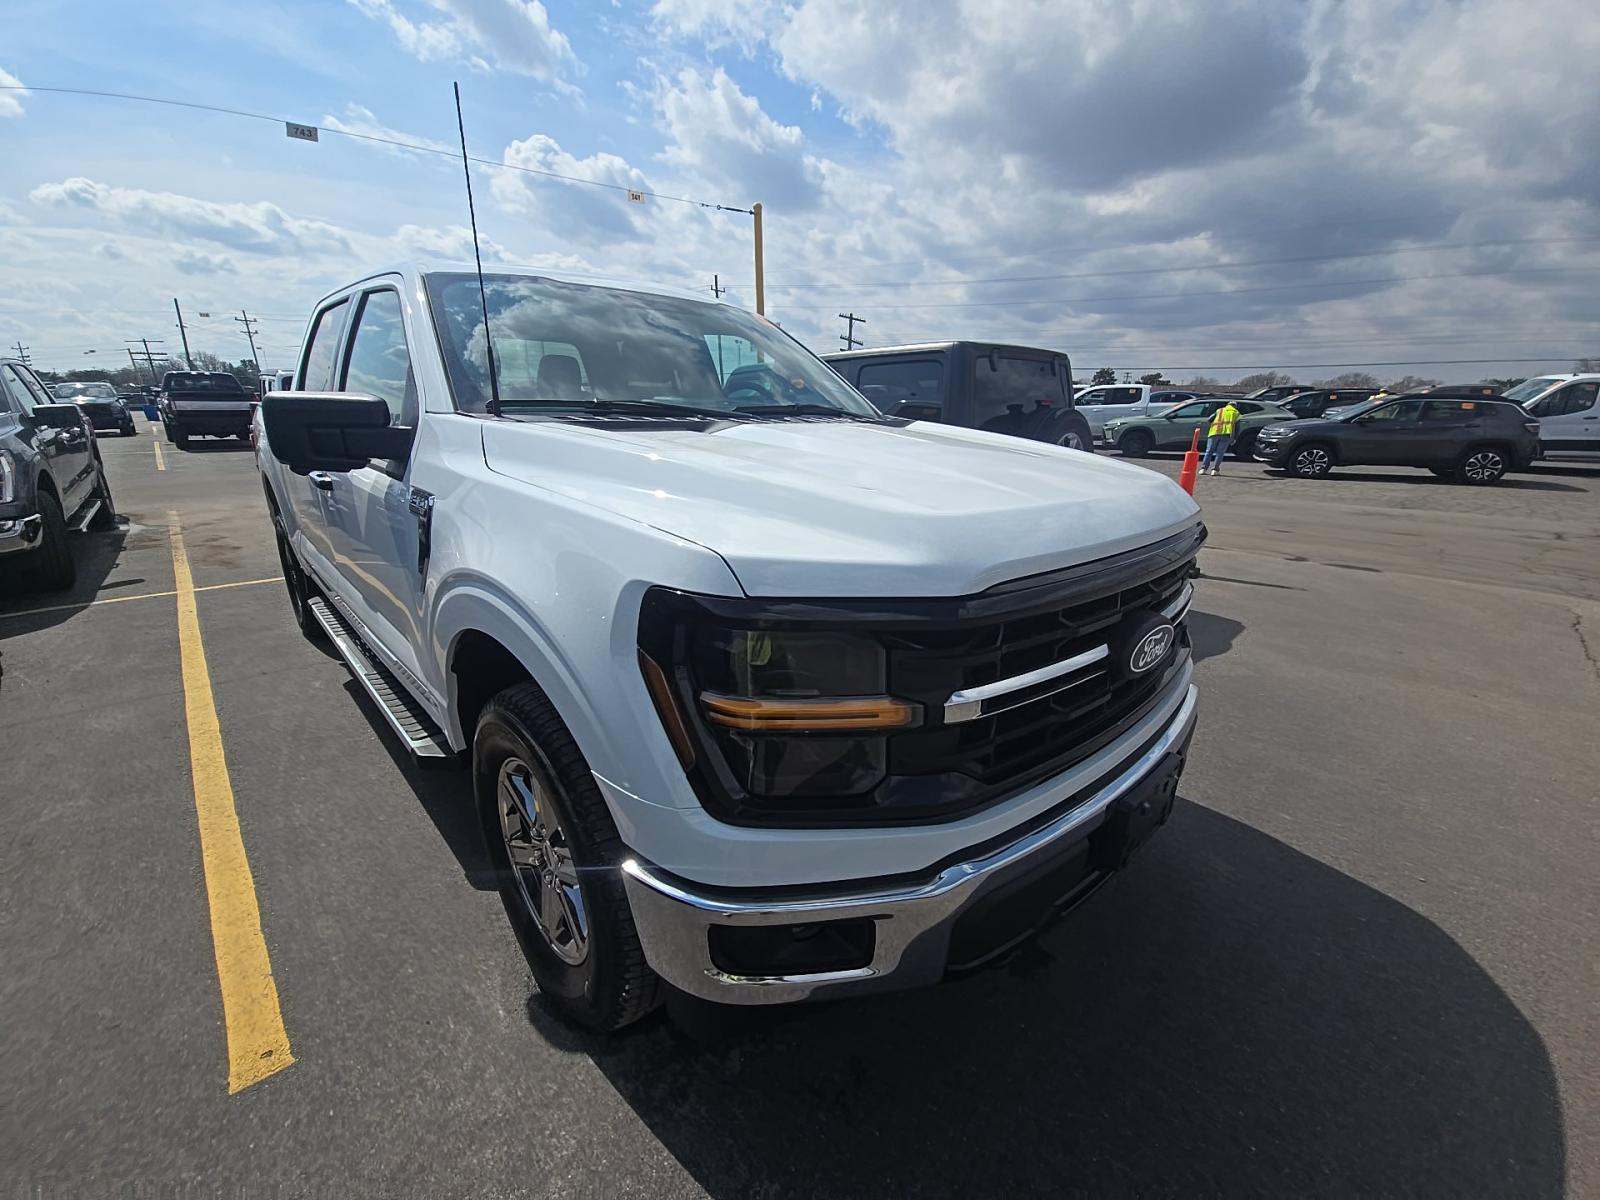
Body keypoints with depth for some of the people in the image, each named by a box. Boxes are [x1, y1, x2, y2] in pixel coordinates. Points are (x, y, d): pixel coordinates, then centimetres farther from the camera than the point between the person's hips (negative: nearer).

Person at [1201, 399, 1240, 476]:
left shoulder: (1219, 410, 22)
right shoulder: (1236, 413, 21)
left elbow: (1209, 419, 9)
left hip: (1214, 432, 1)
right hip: (1226, 433, -1)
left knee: (1209, 451, 6)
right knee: (1220, 452, 3)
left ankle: (1203, 468, -1)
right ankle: (1215, 469, -5)